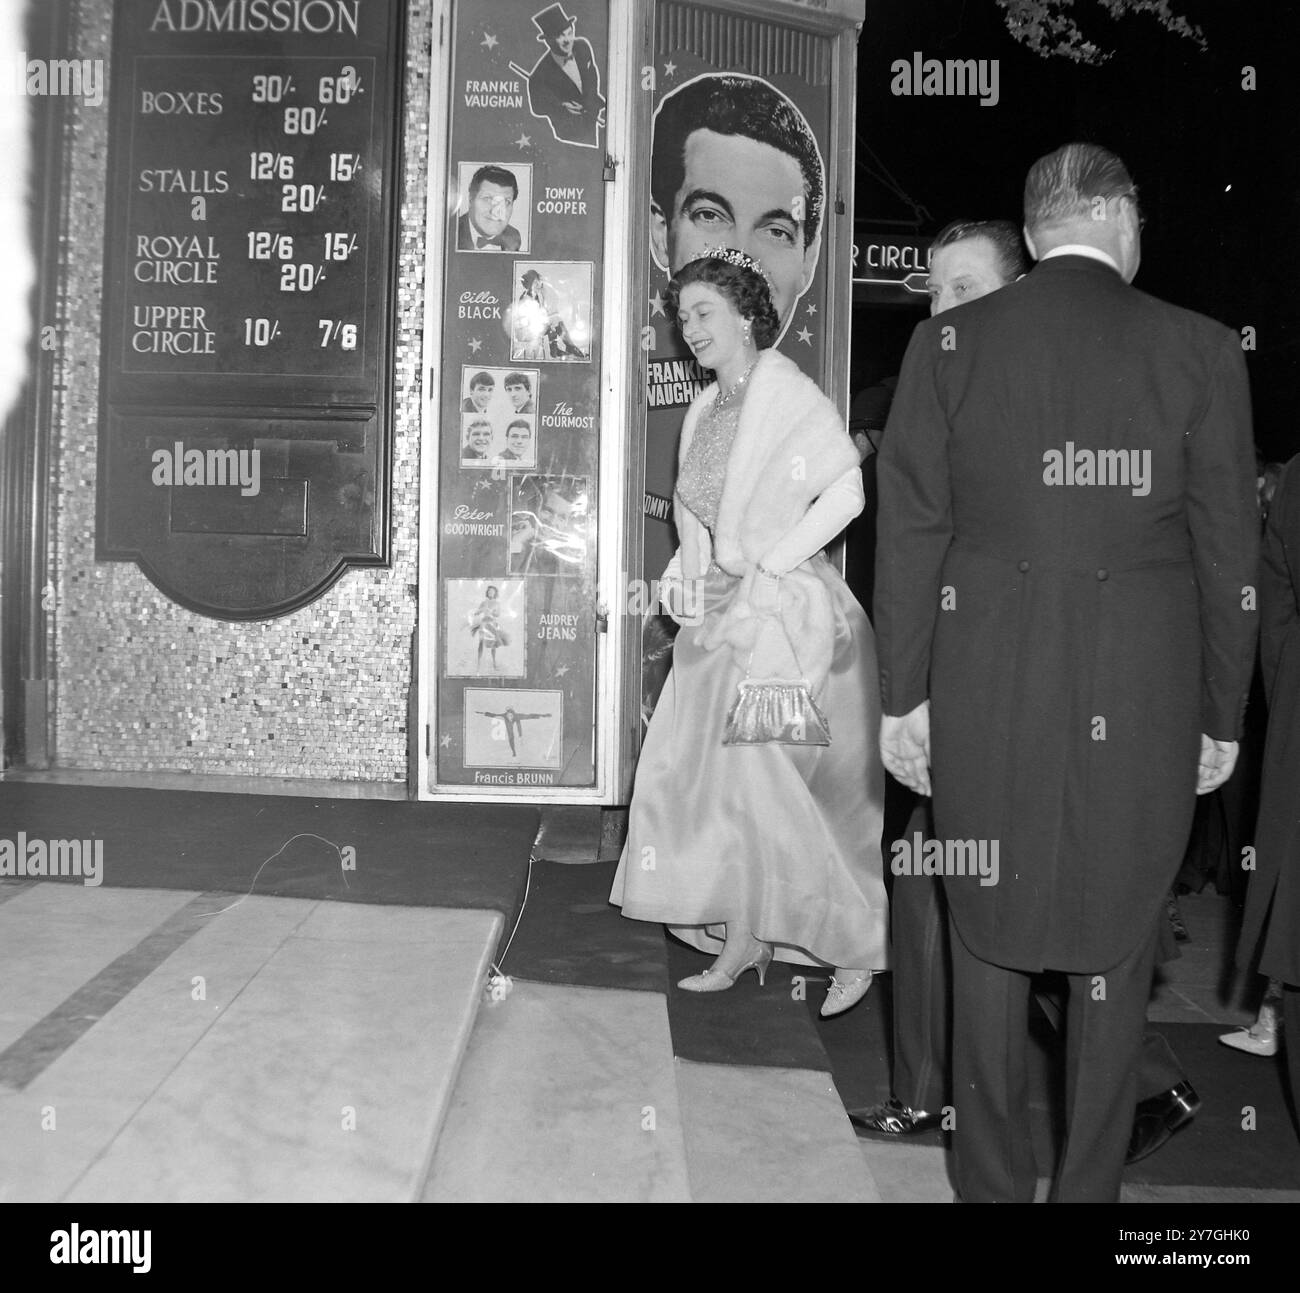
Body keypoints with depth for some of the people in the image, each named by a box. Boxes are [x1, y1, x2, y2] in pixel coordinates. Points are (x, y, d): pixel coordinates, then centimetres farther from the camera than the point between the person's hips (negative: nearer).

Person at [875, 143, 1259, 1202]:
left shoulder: (947, 342, -1)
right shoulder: (1200, 350, -2)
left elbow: (912, 533, -1)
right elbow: (1228, 554, 0)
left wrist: (905, 696, 6)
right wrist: (1221, 716, 9)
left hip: (986, 689, 1)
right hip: (1143, 699, 0)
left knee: (990, 942, 14)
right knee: (1115, 951, 14)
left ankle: (992, 1183, 27)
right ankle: (1089, 1186, 26)